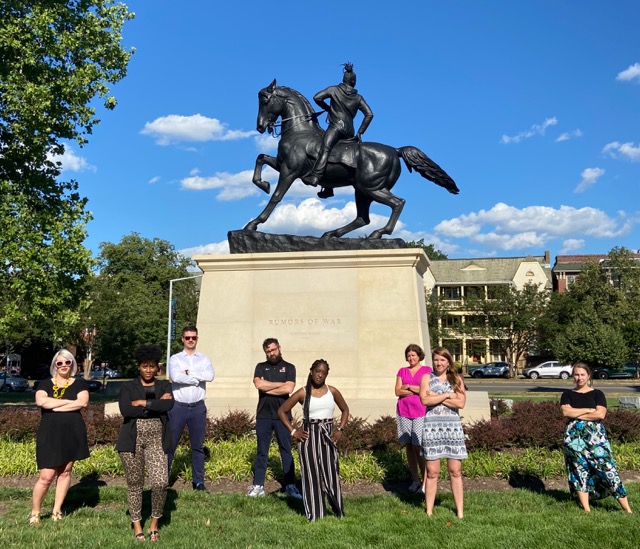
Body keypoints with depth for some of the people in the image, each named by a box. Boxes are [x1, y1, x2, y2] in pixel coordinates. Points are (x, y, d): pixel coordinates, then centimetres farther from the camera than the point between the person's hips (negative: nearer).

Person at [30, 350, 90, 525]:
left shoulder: (79, 384, 7)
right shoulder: (45, 384, 8)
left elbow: (83, 403, -10)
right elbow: (40, 401, -12)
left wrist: (54, 406, -11)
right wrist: (69, 401, -11)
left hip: (72, 432, 1)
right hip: (49, 433, -1)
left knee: (65, 472, 8)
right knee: (46, 476, -6)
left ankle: (56, 511, 20)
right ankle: (34, 513, 11)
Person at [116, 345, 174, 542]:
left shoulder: (164, 385, 9)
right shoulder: (128, 387, 5)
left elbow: (169, 404, -11)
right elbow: (125, 410, -12)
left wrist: (143, 403, -10)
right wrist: (156, 404, -12)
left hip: (156, 440, 0)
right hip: (132, 440, 0)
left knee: (160, 482, -10)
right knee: (134, 484, 7)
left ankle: (154, 523, 12)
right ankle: (137, 525, 24)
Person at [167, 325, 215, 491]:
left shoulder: (204, 359, 8)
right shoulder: (175, 358, 3)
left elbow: (210, 376, -12)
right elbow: (175, 377, -17)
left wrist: (189, 373, -11)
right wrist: (197, 379, -12)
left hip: (198, 407, 2)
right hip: (178, 407, -1)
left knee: (197, 445, 8)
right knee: (170, 444, 3)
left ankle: (198, 481, 16)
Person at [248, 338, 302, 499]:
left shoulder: (289, 367, 4)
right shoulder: (261, 367, 9)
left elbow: (288, 389, -10)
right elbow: (259, 384, -10)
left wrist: (267, 387, -7)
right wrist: (280, 384, -7)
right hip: (263, 416, 1)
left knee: (286, 451, 4)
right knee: (262, 451, 7)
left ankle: (290, 486, 10)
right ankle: (258, 485, 13)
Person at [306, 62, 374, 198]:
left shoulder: (334, 89, 8)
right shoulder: (358, 98, 17)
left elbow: (317, 97, -1)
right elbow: (369, 114, 10)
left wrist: (327, 108, 15)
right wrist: (360, 132, 11)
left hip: (336, 126, -5)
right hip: (349, 132, 5)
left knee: (325, 148, -25)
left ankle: (315, 177, -49)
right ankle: (328, 188, 17)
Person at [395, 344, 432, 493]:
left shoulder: (427, 370, 5)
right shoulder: (402, 371, 13)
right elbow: (397, 391, 2)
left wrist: (408, 386, -2)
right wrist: (417, 390, -7)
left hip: (420, 413, -3)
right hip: (404, 412, 3)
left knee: (418, 447, -9)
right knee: (408, 446, 5)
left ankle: (425, 481, -1)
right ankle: (415, 480, 14)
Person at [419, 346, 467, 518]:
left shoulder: (456, 379, 8)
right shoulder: (427, 378, 5)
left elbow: (461, 403, -6)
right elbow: (425, 400, -11)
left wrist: (436, 397, -10)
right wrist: (447, 395, -8)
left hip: (453, 426, 1)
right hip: (432, 426, -1)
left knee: (455, 471, 4)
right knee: (432, 472, 1)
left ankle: (460, 512, 12)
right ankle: (429, 512, 10)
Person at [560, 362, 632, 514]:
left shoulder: (597, 394, 4)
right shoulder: (567, 395, 8)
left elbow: (600, 414, -11)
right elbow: (566, 412, -10)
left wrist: (576, 414, -10)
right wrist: (588, 410, -10)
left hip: (596, 437, -1)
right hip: (574, 438, 1)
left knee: (607, 468, -5)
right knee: (579, 470, 4)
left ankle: (627, 509, 2)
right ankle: (586, 509, 11)